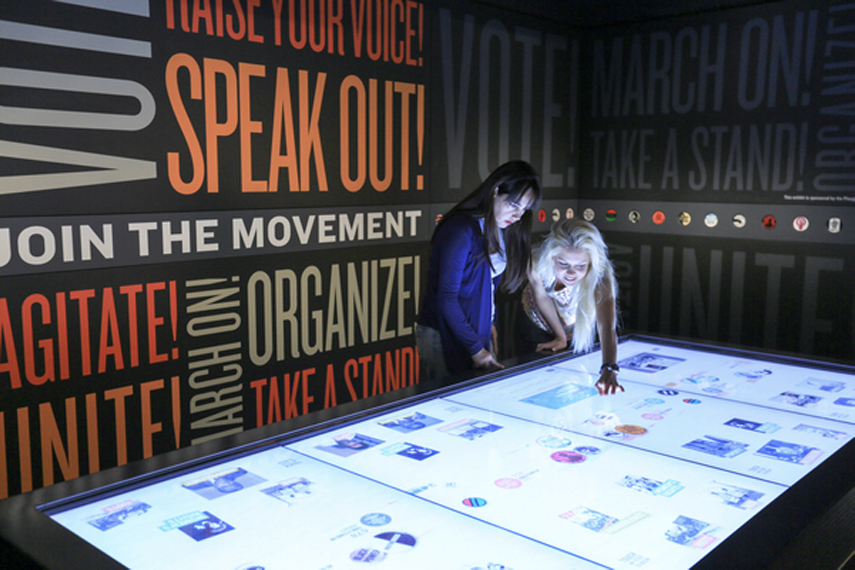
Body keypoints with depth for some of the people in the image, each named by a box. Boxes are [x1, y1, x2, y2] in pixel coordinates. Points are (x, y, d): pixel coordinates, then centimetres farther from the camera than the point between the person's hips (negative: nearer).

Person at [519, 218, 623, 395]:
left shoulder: (600, 277, -43)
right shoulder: (537, 263, -39)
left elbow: (606, 327, -55)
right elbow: (542, 296, -20)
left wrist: (609, 370, -70)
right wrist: (560, 336, -13)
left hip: (581, 327, -1)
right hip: (540, 322, 1)